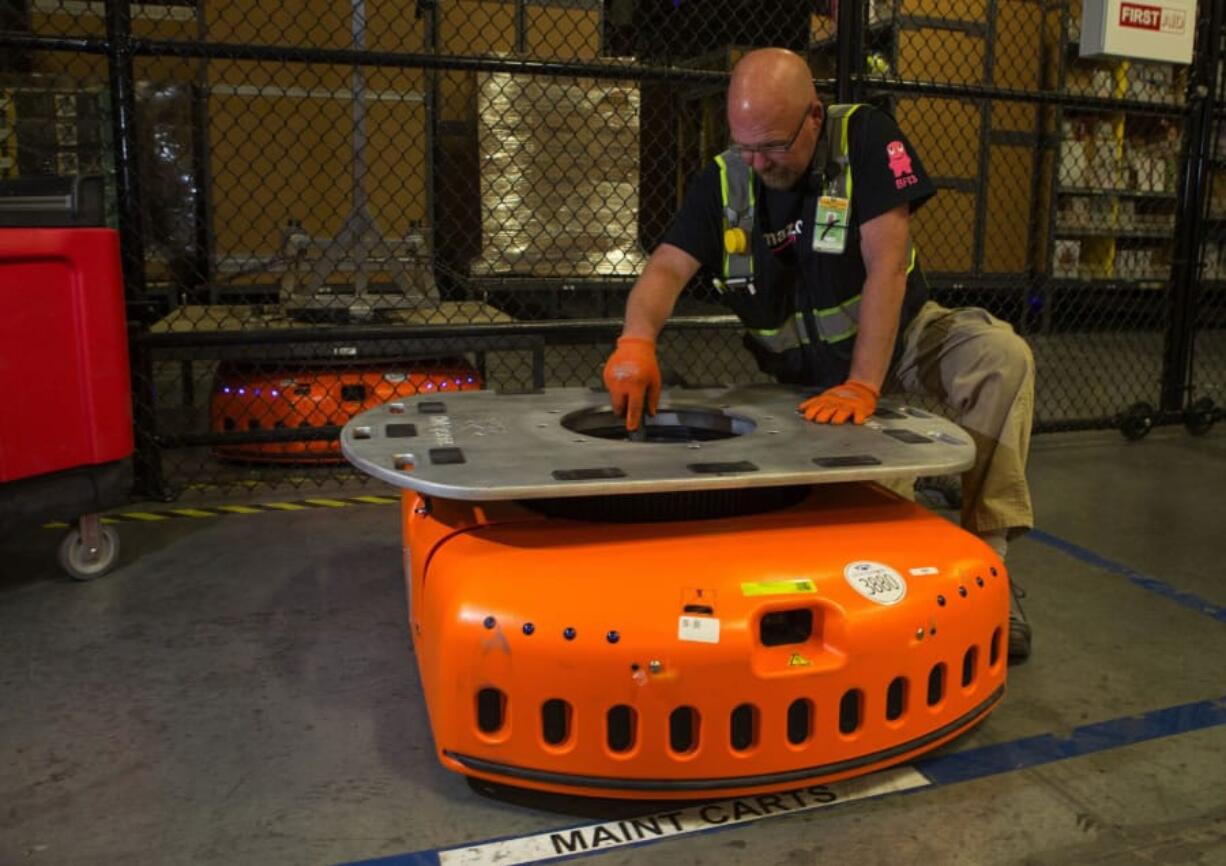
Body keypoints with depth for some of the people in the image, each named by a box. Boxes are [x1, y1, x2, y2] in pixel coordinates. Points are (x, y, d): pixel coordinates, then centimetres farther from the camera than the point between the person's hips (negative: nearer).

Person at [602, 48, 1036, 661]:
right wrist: (637, 340, -45)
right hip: (803, 369, 2)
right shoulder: (723, 181, -10)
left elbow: (887, 264, -26)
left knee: (1002, 358, -27)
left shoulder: (865, 139, -18)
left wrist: (863, 384, -35)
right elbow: (667, 267, -21)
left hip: (900, 337, -1)